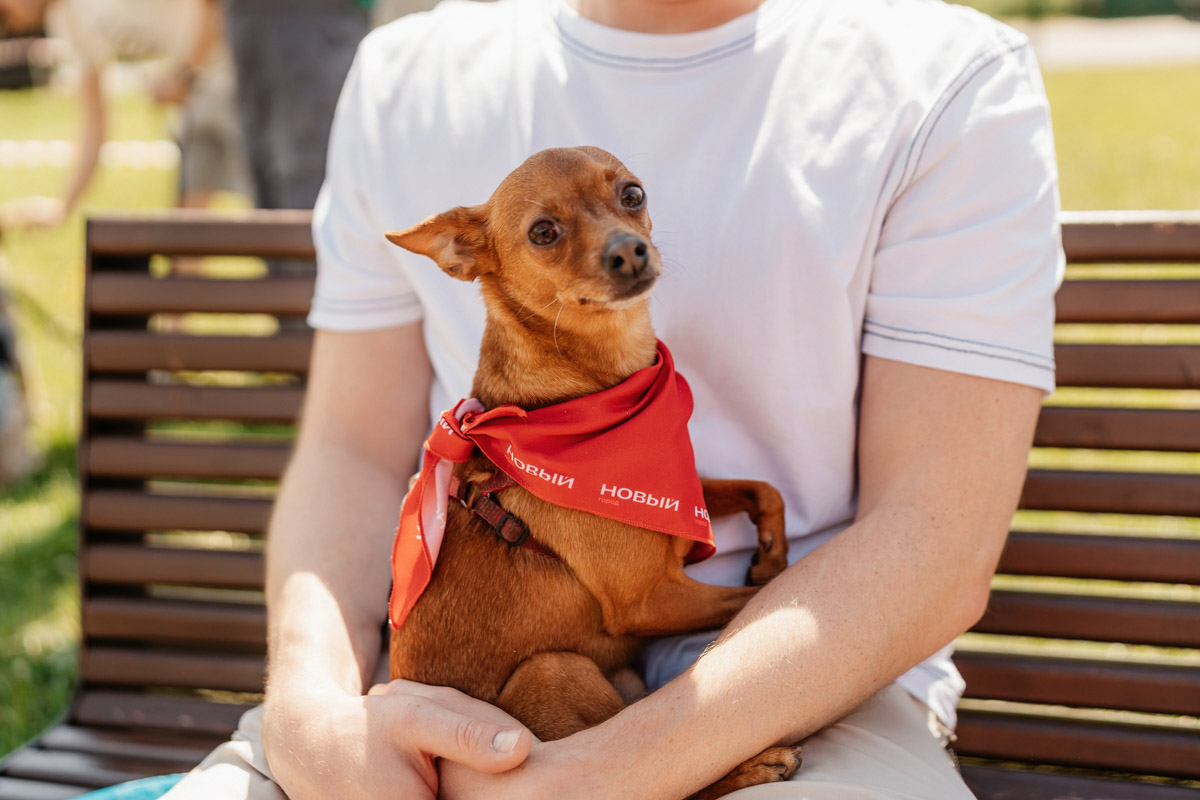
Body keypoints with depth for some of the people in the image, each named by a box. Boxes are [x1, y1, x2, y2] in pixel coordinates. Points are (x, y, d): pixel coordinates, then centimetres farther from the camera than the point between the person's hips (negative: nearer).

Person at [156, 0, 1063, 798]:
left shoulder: (951, 80, -4)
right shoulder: (405, 75, 8)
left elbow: (936, 549, -12)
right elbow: (353, 451, 6)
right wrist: (310, 705, -16)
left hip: (808, 689, -2)